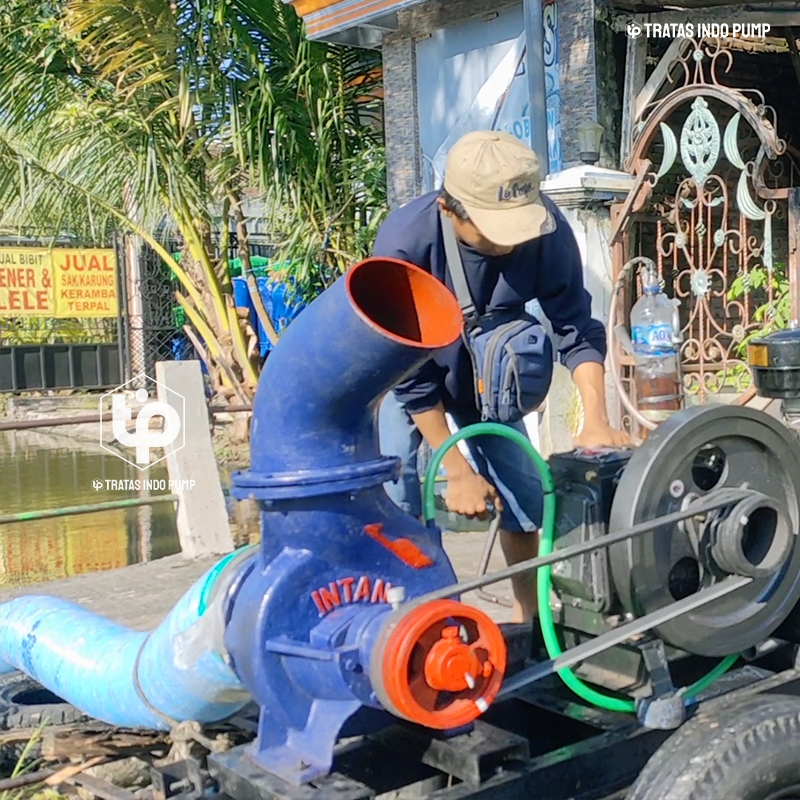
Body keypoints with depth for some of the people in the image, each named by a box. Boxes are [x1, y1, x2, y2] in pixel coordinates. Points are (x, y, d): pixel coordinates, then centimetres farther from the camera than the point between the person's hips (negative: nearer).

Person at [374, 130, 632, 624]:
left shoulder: (547, 231, -30)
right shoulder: (404, 244, -37)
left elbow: (576, 328, -20)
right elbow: (412, 378, -28)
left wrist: (596, 422, -34)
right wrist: (457, 471, -25)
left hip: (483, 370, 3)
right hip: (405, 372, -3)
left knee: (522, 492, 2)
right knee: (396, 502, -13)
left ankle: (528, 617, 21)